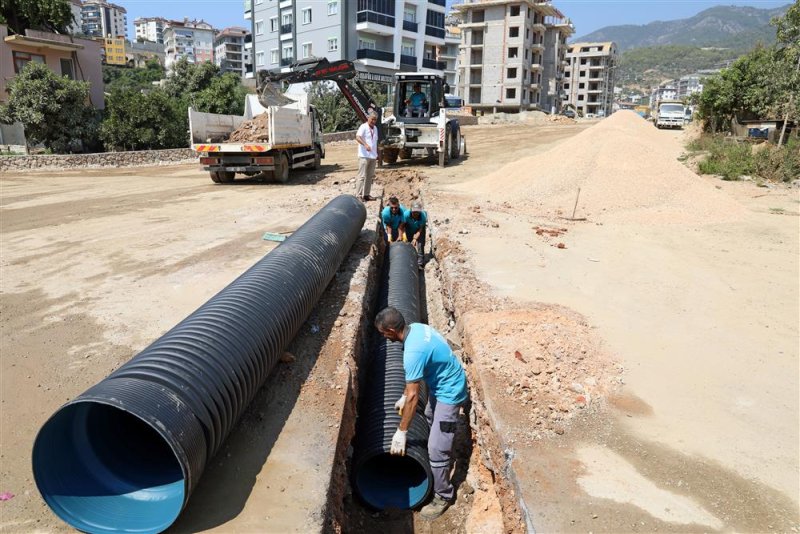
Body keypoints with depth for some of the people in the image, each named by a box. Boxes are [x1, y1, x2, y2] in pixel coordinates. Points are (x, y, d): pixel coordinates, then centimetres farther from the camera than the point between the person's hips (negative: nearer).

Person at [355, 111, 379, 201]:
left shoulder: (375, 128, 18)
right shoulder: (363, 127, -7)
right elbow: (357, 137, -23)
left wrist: (377, 154, 21)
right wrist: (365, 144, -39)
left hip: (373, 156, 8)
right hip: (364, 156, -8)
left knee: (370, 176, 9)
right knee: (362, 176, -9)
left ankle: (366, 195, 15)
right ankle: (358, 195, -8)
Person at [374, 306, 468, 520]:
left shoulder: (413, 352, -35)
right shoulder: (415, 328, -7)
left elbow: (413, 397, -28)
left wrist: (401, 432, -19)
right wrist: (404, 396, 13)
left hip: (449, 393, -10)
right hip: (440, 385, 10)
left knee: (437, 450, -3)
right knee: (430, 419, 33)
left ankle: (443, 495, 15)